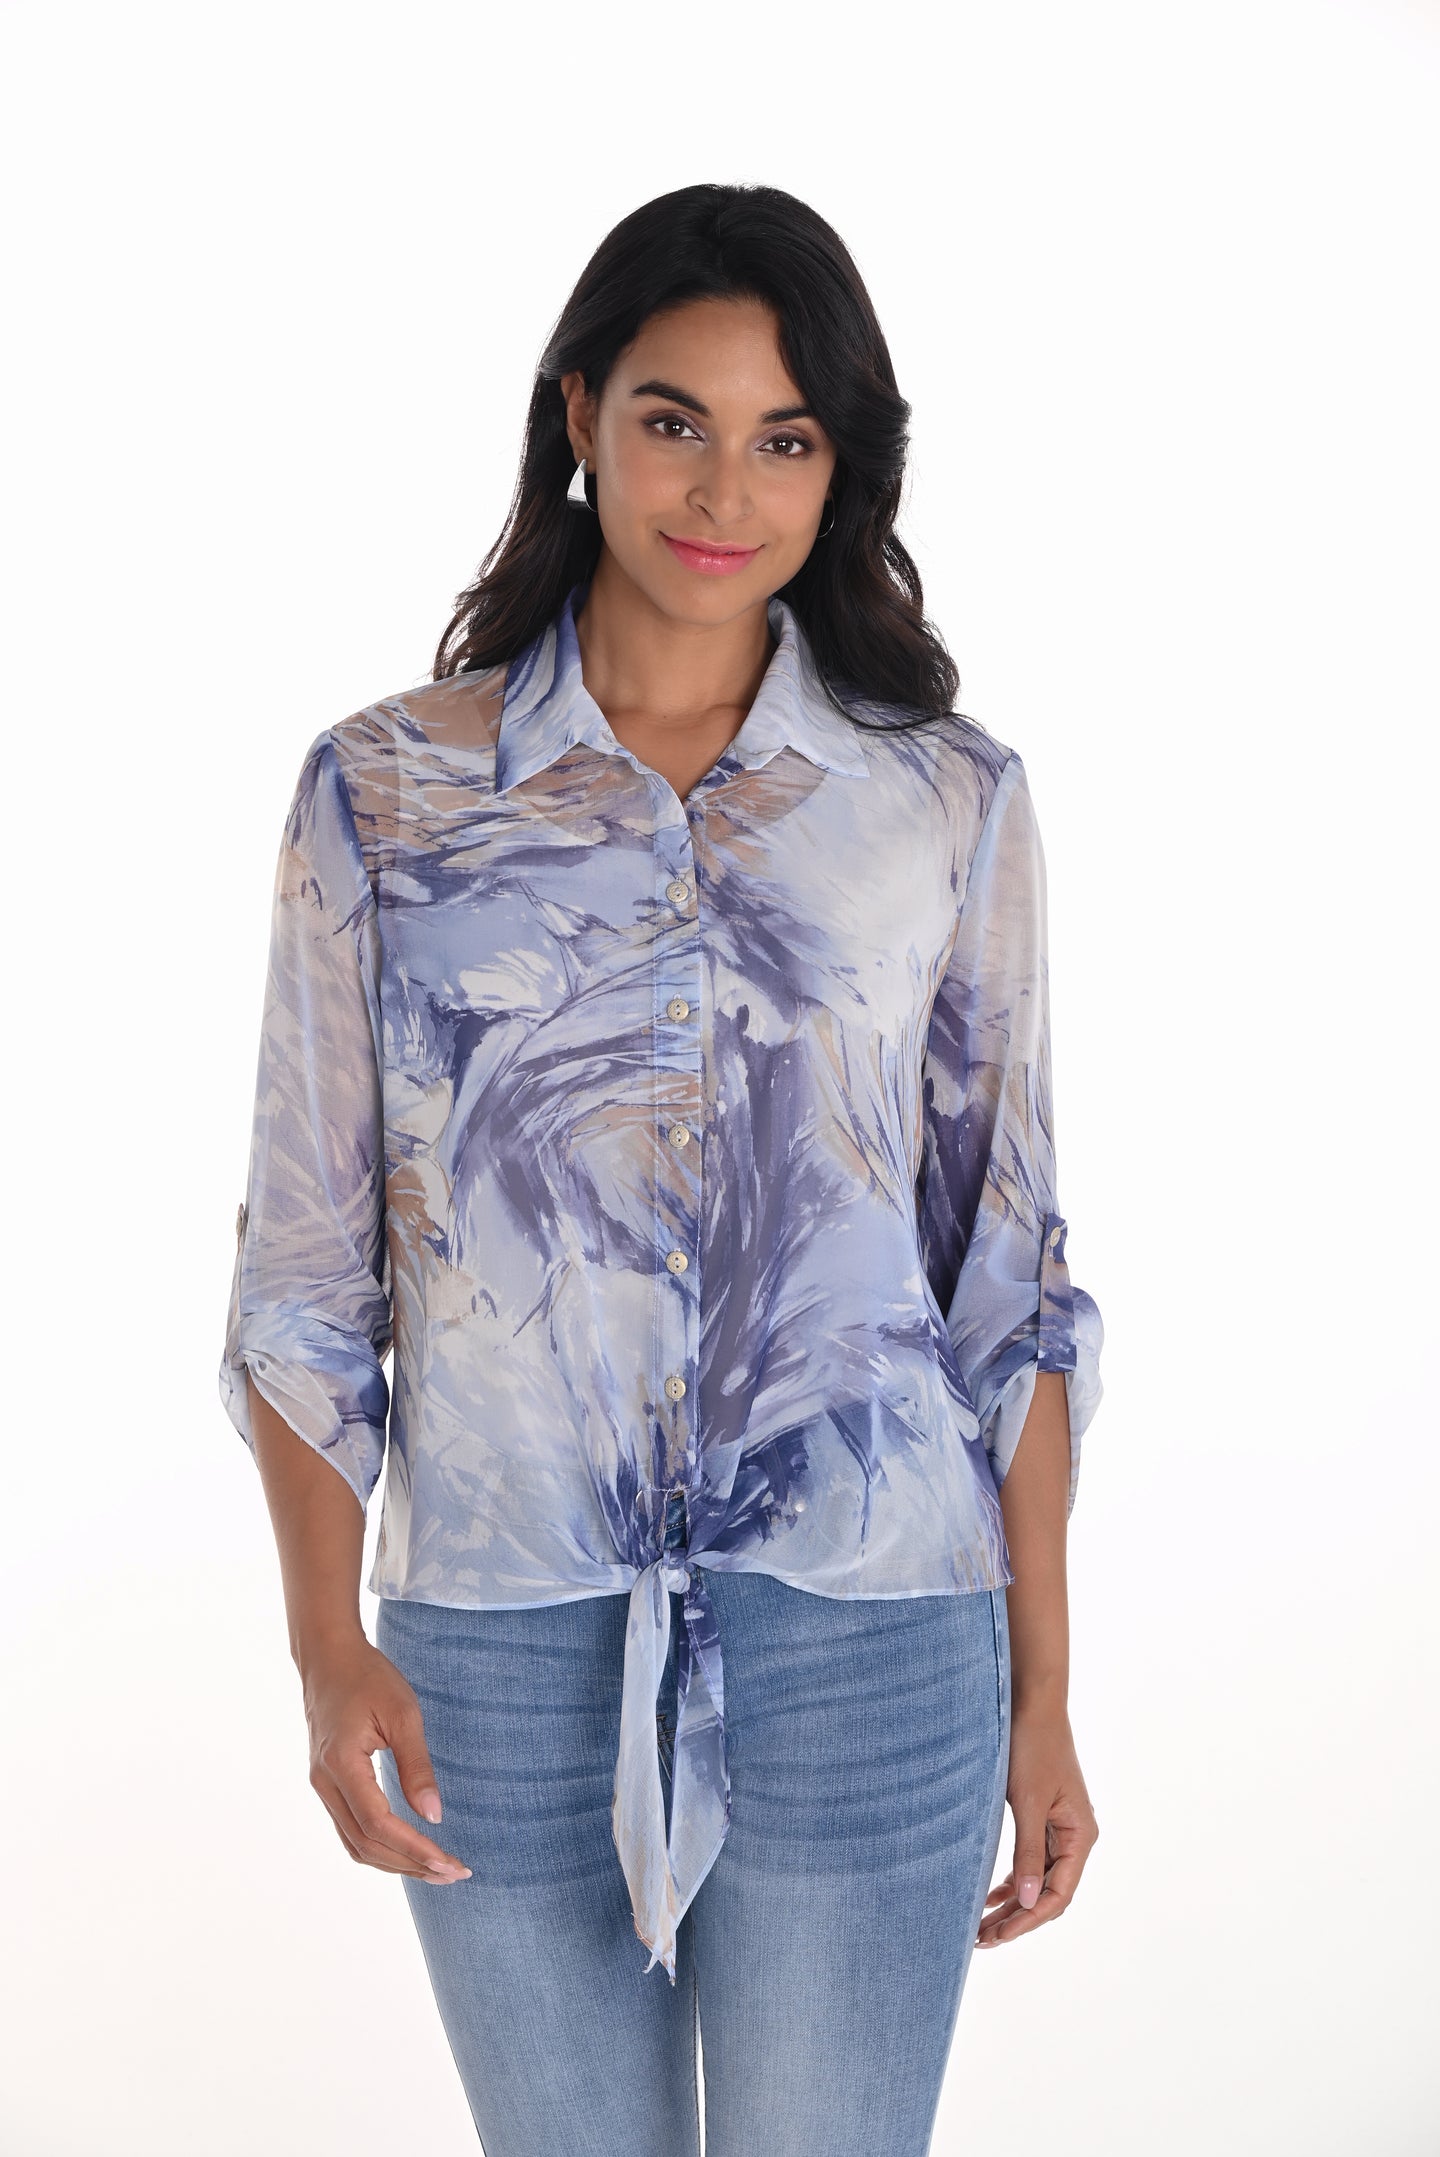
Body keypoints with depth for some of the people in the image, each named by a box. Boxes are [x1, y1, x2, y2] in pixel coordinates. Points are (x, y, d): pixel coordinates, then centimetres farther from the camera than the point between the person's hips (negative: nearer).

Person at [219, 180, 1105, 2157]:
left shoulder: (950, 804, 1)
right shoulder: (384, 793, 0)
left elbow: (1012, 1270, 4)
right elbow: (306, 1265, 3)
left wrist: (1043, 1696, 3)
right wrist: (329, 1645, -6)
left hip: (866, 1643, 0)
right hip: (499, 1648, 1)